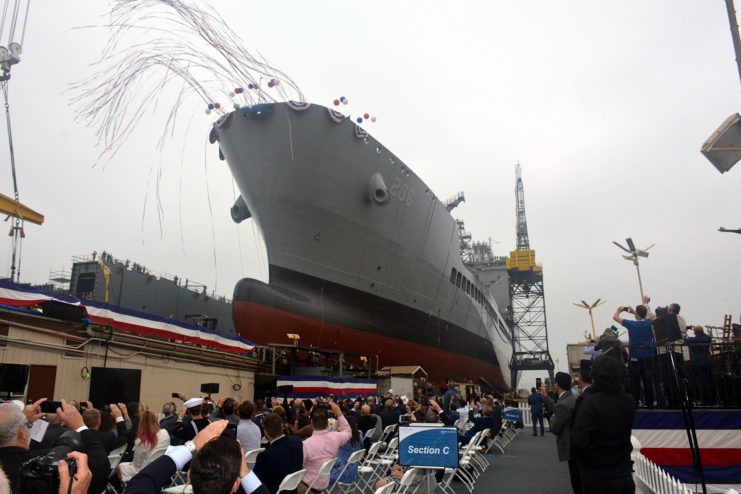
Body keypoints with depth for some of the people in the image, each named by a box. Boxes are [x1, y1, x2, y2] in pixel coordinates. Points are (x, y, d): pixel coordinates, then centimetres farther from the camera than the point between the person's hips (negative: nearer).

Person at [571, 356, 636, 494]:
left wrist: (579, 458, -3)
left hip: (596, 477, -4)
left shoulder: (590, 402, -21)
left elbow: (578, 443, -25)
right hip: (624, 475, 4)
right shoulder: (629, 402, -4)